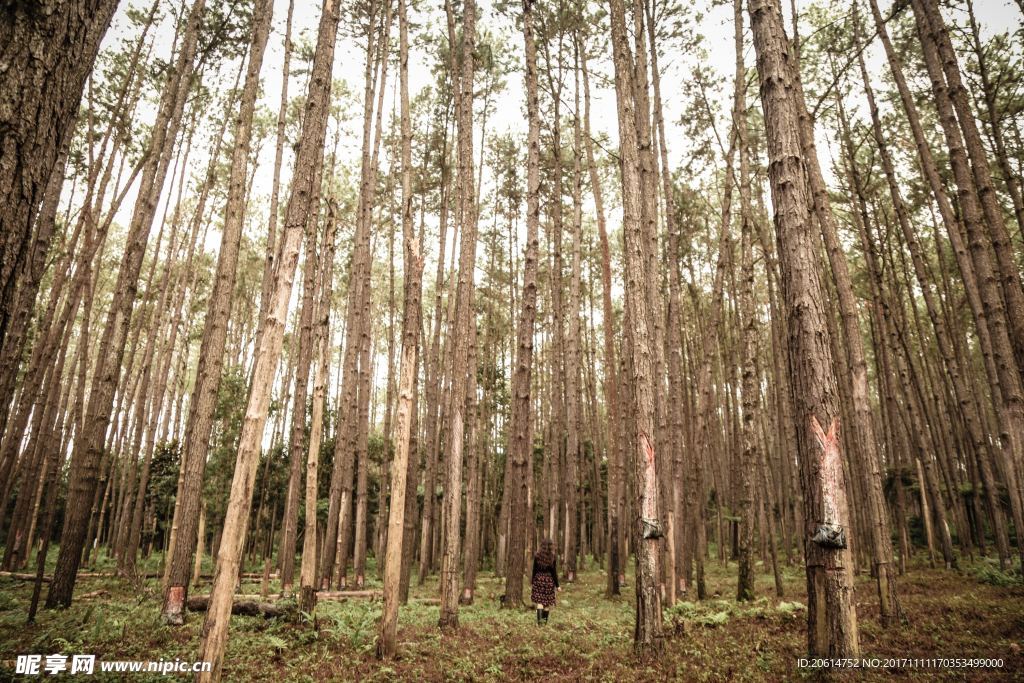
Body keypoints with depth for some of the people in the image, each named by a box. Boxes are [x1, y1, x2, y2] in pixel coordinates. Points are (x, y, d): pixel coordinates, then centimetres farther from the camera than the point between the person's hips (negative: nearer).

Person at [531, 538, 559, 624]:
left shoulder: (537, 556, -3)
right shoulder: (552, 557, -8)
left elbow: (534, 570, 0)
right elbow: (554, 572, -6)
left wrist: (532, 582, 9)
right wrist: (557, 585, 0)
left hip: (538, 579, 1)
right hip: (549, 580, -1)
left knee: (539, 601, 4)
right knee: (547, 601, 10)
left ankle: (539, 618, -10)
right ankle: (545, 620, 16)